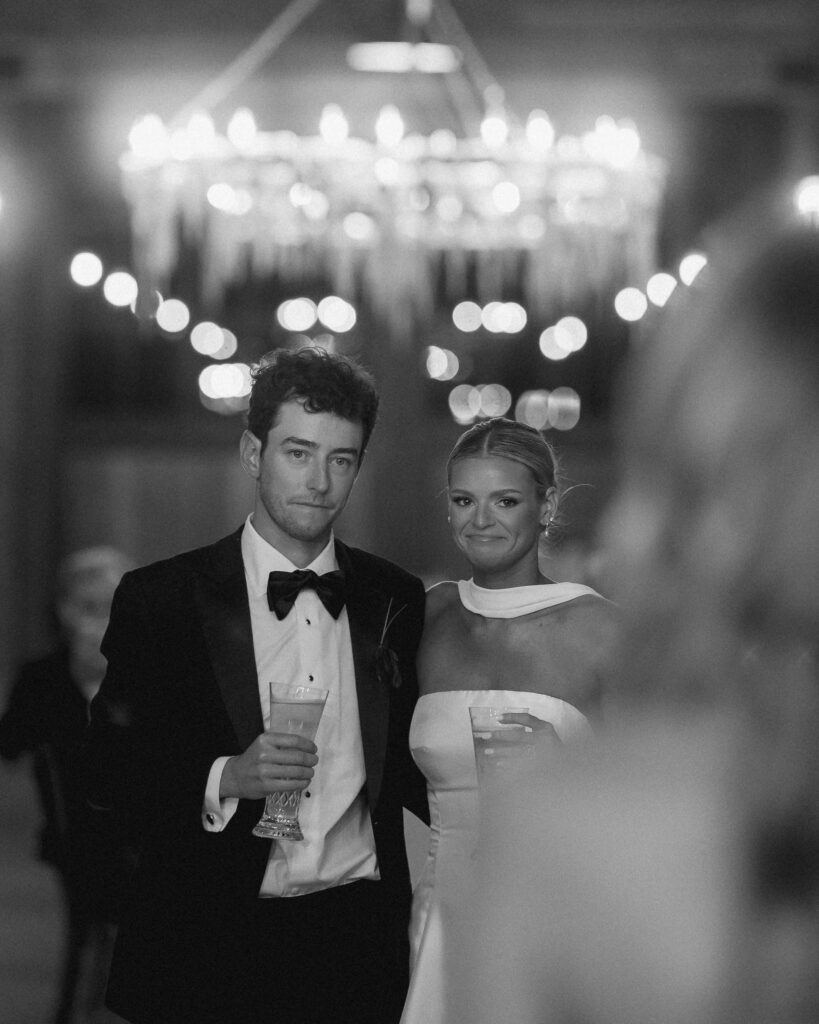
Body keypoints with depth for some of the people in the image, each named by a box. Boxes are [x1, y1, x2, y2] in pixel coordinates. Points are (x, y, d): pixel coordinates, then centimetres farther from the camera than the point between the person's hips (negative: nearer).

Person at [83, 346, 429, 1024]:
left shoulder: (396, 600, 9)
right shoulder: (159, 599, -1)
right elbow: (108, 768, -2)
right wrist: (225, 778, -17)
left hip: (357, 937, 2)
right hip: (210, 948, -2)